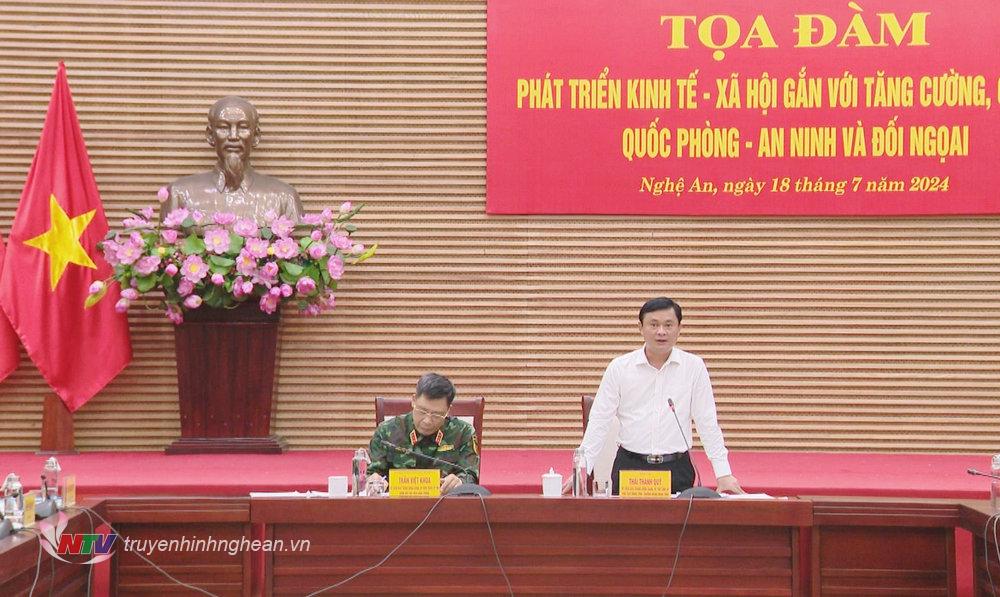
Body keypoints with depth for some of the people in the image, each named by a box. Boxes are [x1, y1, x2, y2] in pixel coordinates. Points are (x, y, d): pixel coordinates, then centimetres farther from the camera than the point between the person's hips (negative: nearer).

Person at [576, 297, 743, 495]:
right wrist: (582, 469, -6)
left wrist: (723, 473, -2)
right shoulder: (619, 367, 0)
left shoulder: (694, 367, 1)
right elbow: (599, 422, 1)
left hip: (677, 469, 0)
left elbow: (708, 424, 2)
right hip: (630, 466, 0)